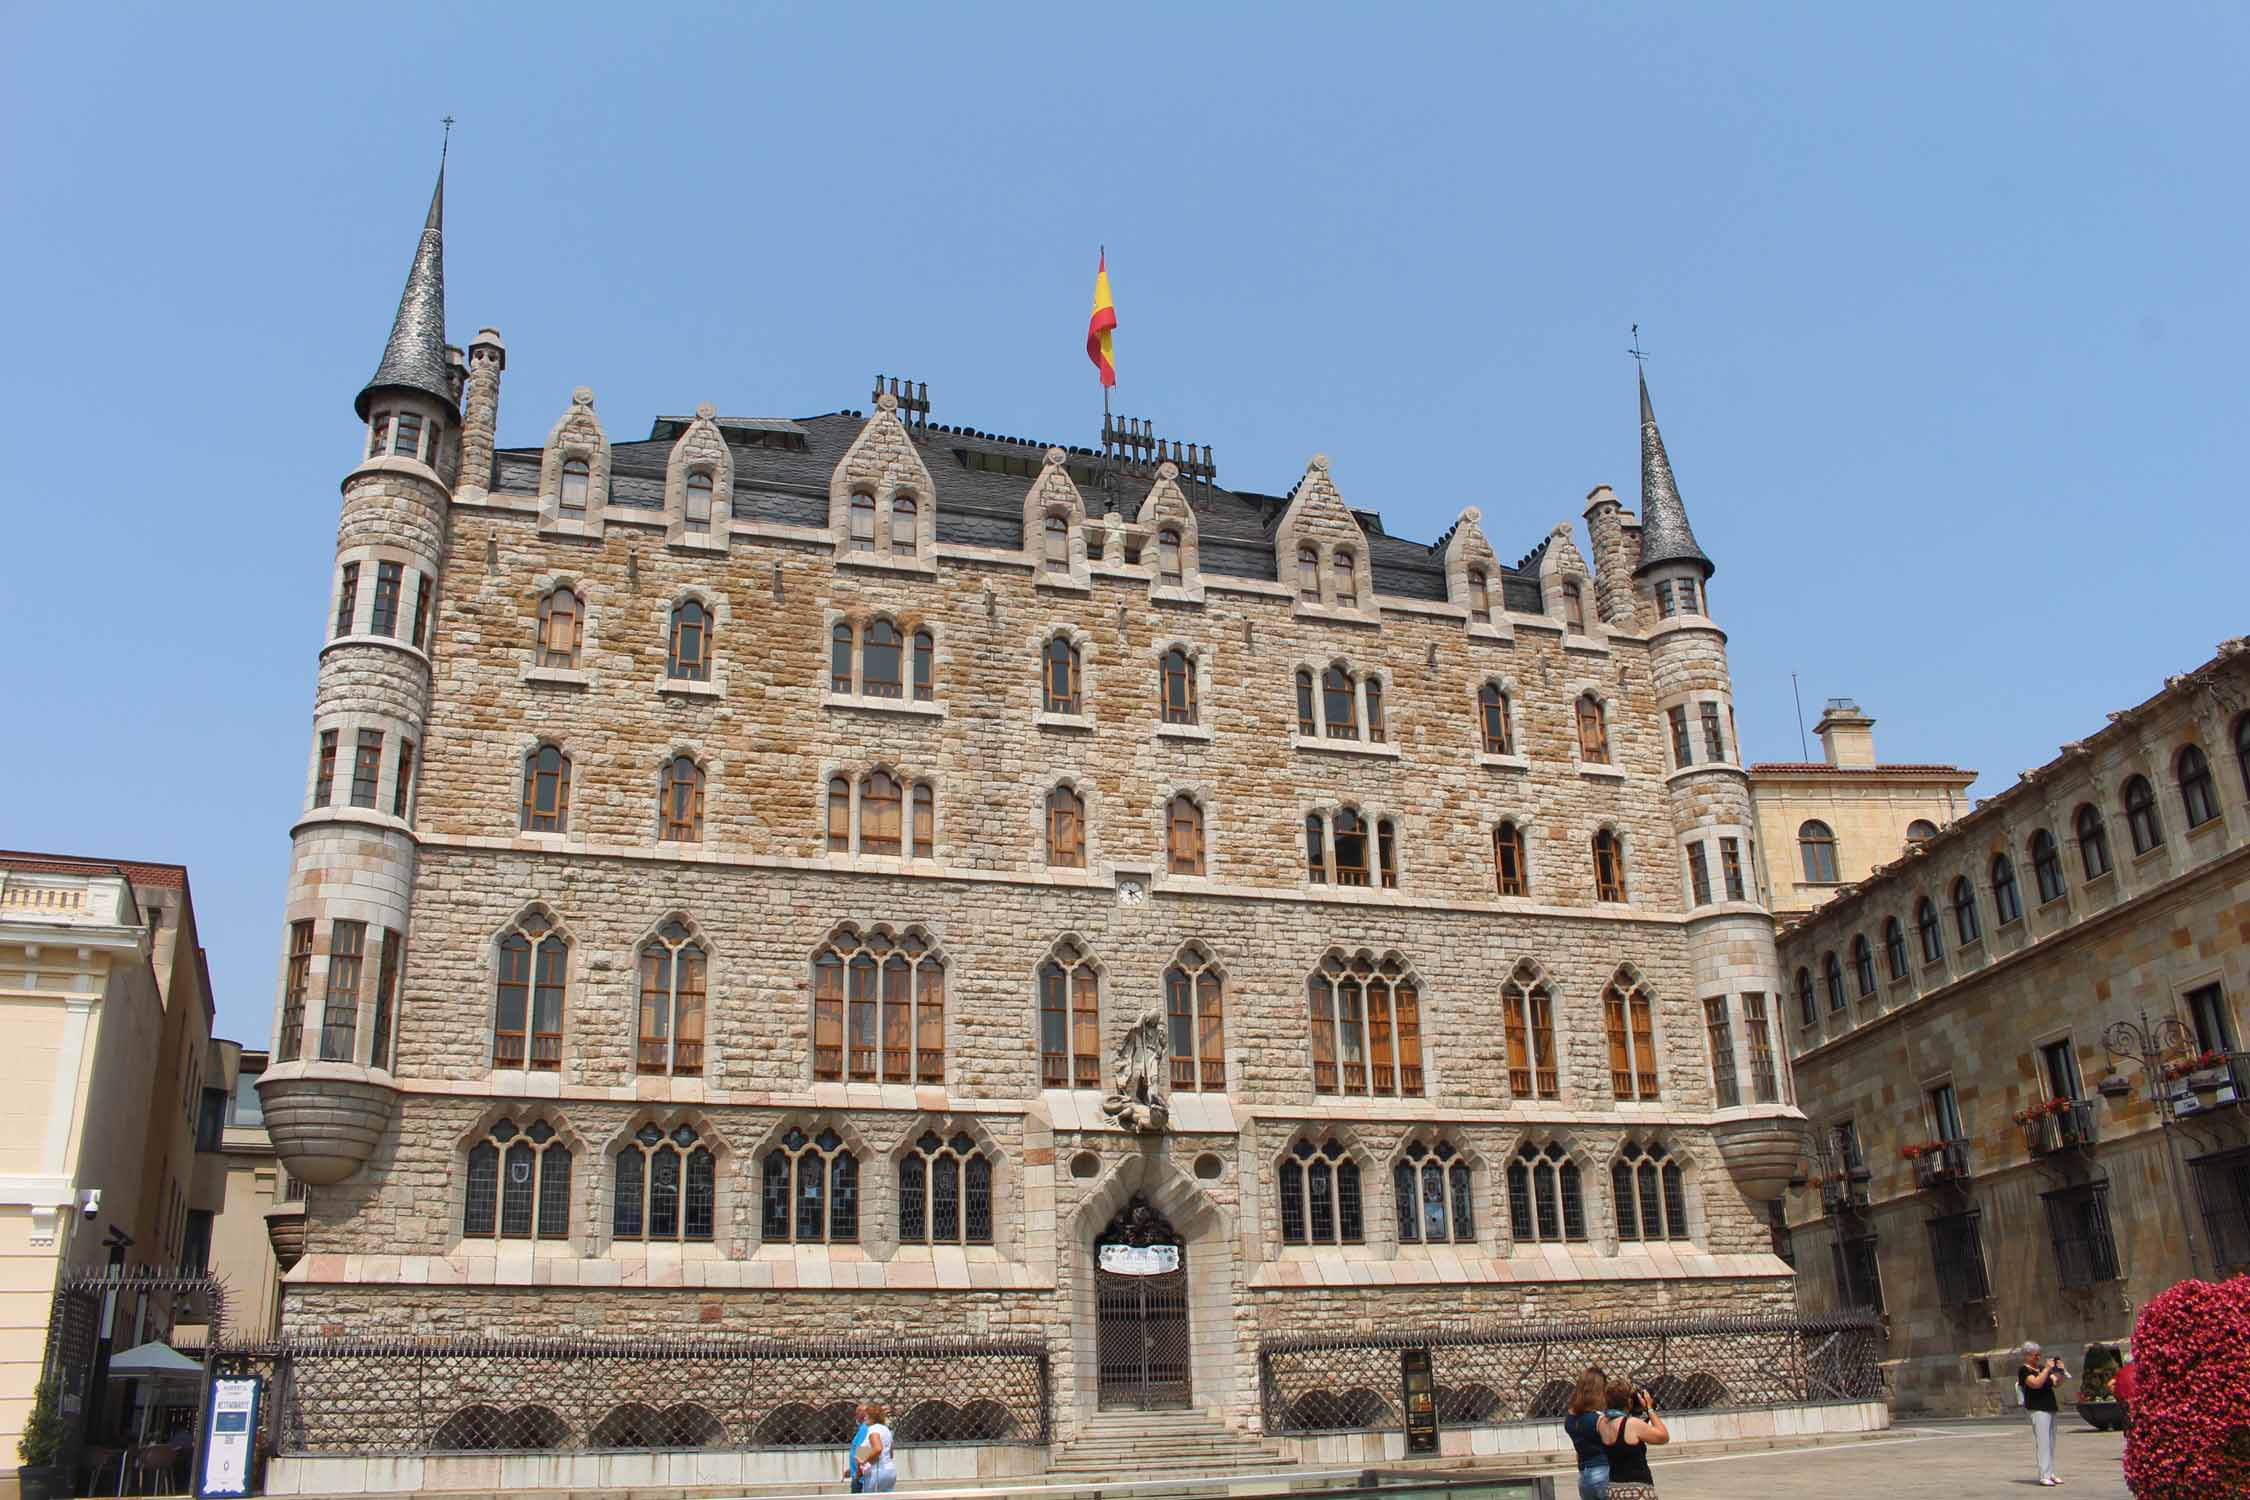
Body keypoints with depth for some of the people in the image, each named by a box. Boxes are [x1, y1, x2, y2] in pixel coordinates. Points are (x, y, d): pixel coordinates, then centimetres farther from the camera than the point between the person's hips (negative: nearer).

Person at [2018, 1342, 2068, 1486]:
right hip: (2037, 1410, -8)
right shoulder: (2023, 1370, -5)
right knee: (2043, 1442, -11)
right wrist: (2048, 1369, -19)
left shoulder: (2042, 1368, 19)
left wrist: (2061, 1372, -5)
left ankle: (2050, 1474, 12)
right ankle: (2044, 1476, -13)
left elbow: (2056, 1383, 12)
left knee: (2051, 1443, 8)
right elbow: (2036, 1383, -21)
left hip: (2050, 1408, 8)